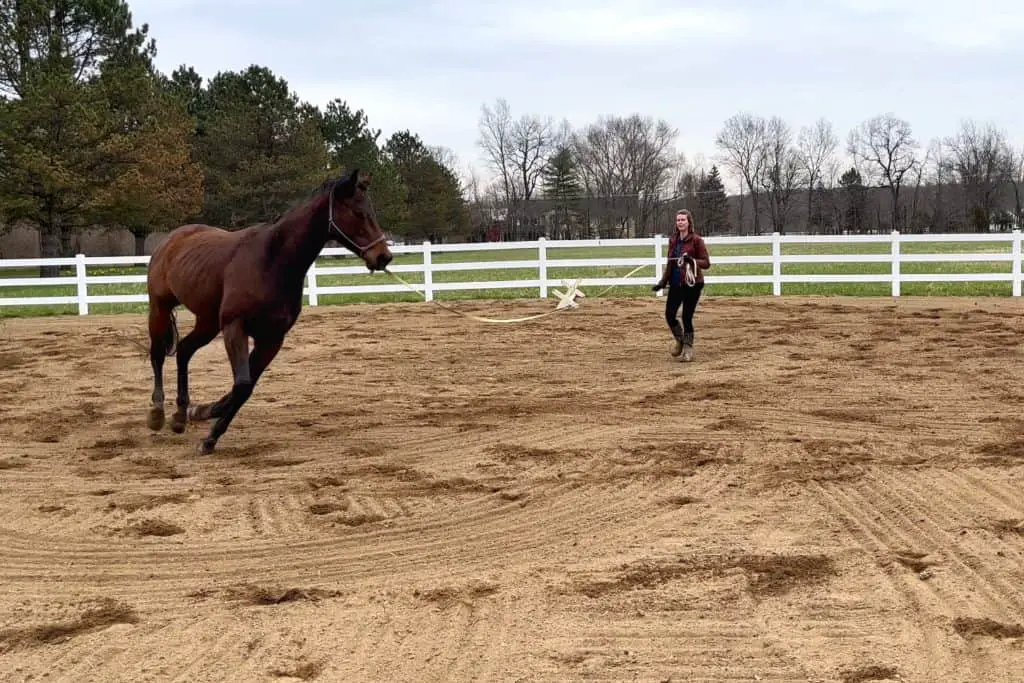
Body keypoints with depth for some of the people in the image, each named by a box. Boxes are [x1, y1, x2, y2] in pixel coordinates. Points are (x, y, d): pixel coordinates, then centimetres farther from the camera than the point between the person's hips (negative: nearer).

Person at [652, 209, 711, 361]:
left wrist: (691, 260, -26)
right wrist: (663, 282, 14)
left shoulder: (696, 240, -8)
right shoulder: (673, 240, 9)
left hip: (692, 284, -5)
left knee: (687, 317, -4)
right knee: (669, 315, 0)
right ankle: (680, 341, 26)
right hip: (675, 284, 5)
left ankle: (688, 349, 10)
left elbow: (706, 263, -9)